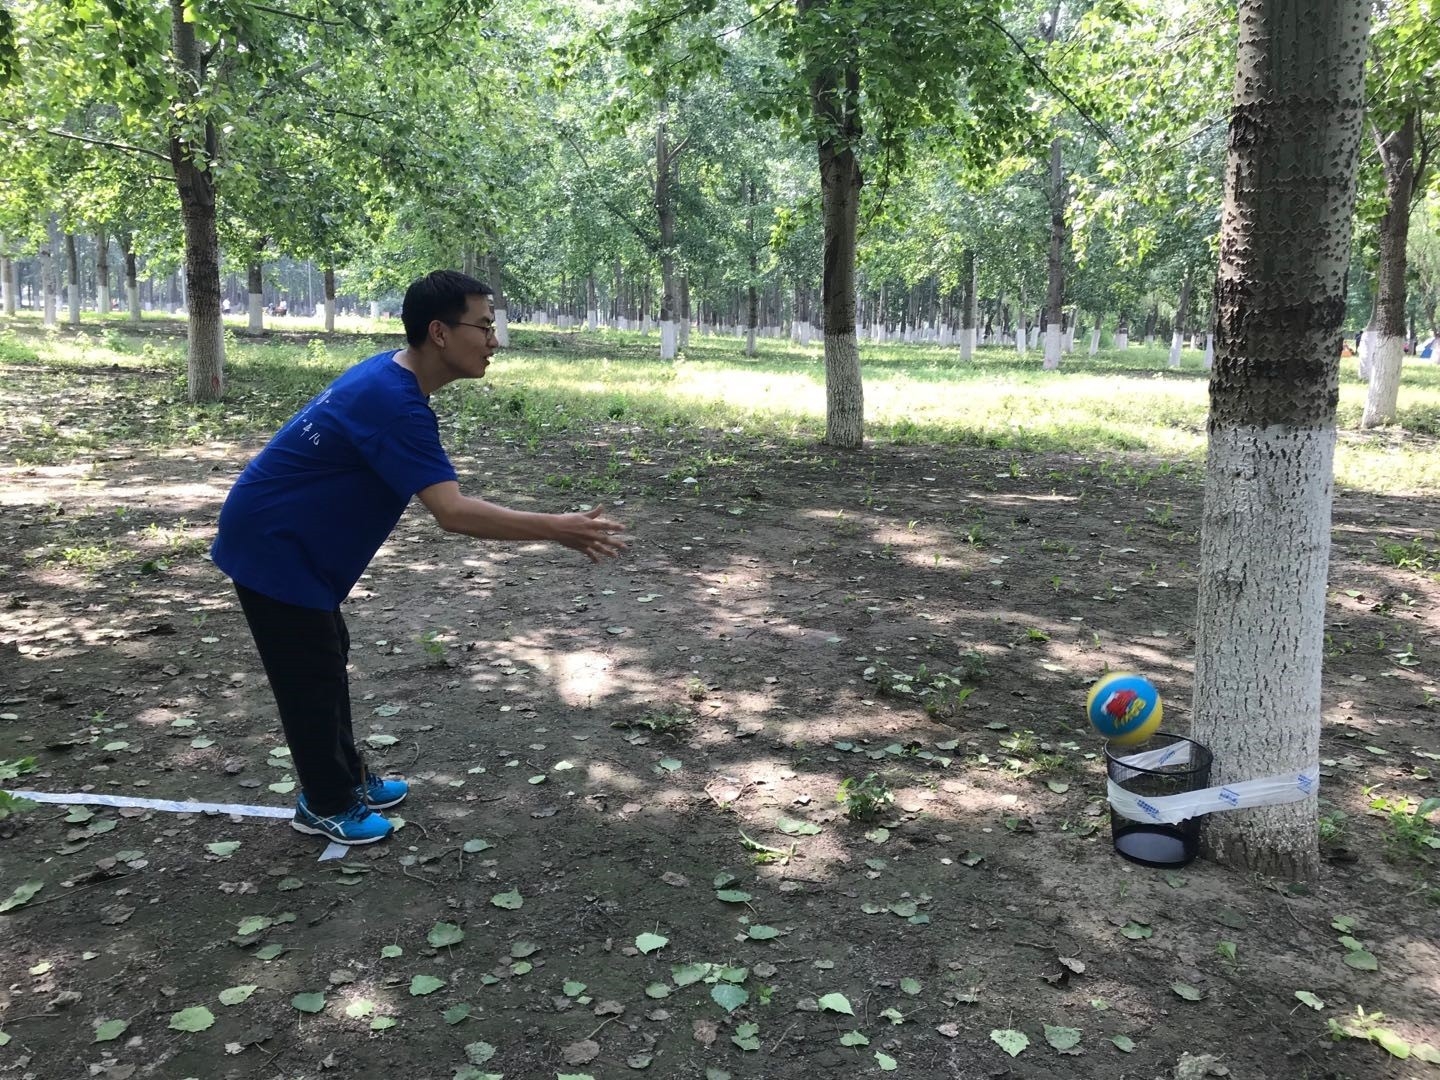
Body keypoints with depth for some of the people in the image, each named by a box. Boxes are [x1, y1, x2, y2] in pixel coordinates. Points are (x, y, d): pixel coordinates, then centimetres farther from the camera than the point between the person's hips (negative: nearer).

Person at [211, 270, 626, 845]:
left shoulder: (391, 375, 1)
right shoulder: (393, 403, -31)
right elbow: (452, 512, -37)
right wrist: (558, 529, -35)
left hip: (287, 538, 10)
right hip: (271, 545, -10)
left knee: (326, 658, 19)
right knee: (312, 675, 3)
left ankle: (348, 779, 35)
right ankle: (325, 806, 21)